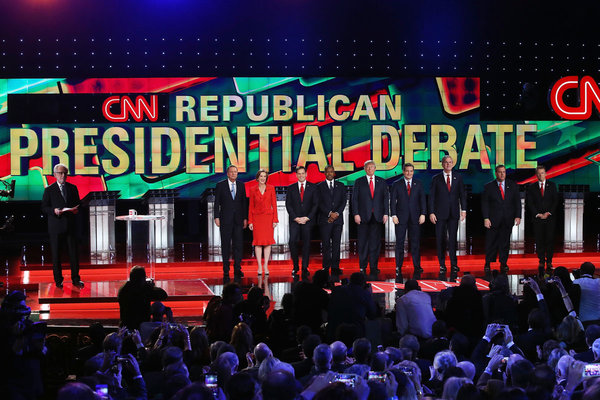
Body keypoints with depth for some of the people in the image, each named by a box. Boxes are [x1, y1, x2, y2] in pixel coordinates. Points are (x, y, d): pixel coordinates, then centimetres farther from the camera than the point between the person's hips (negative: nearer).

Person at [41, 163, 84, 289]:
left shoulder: (73, 188, 10)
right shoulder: (49, 190, 2)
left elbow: (78, 203, 15)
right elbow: (44, 207, -1)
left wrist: (76, 210, -7)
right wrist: (54, 210, -19)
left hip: (71, 225, 2)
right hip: (56, 226, -2)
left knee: (74, 253, 2)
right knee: (56, 254, 2)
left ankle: (76, 279, 10)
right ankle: (58, 280, 10)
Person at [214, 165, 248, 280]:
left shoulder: (241, 185, 10)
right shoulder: (220, 185, 2)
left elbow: (244, 202, 11)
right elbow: (217, 202, 1)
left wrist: (245, 218, 5)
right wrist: (217, 217, -6)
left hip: (238, 219, 2)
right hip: (225, 219, -2)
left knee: (238, 244, 0)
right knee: (226, 245, 1)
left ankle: (237, 269, 3)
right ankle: (226, 270, 4)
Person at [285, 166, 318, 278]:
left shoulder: (313, 187, 6)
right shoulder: (291, 188, 9)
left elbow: (316, 204, 2)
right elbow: (288, 205, 6)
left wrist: (307, 218, -8)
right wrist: (296, 218, -6)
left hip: (308, 220, 0)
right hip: (294, 220, 1)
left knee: (306, 243, -1)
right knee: (292, 242, -11)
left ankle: (305, 268, 4)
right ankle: (295, 266, 1)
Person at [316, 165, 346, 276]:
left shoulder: (341, 186, 13)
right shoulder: (320, 187, 6)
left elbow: (343, 201, 7)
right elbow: (320, 203, -2)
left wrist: (337, 213, -8)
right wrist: (330, 214, -11)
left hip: (338, 219, 2)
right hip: (325, 219, -2)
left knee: (336, 243, -1)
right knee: (326, 244, -3)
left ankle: (335, 267, 0)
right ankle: (326, 267, -1)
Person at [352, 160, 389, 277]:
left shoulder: (382, 182, 11)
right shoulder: (359, 182, 7)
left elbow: (386, 198, 9)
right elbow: (355, 199, 3)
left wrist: (385, 213, 0)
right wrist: (356, 214, -6)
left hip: (377, 216, 1)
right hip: (363, 216, -1)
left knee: (375, 242, 1)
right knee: (363, 242, -1)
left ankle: (374, 267, 6)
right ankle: (362, 267, 4)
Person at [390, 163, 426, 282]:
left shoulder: (418, 184, 10)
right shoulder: (397, 185, 7)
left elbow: (422, 200, 6)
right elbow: (393, 201, 3)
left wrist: (423, 214, -4)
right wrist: (393, 215, -7)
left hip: (415, 218, 1)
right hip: (401, 218, -1)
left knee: (415, 242, 2)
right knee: (399, 242, -1)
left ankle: (417, 268, 7)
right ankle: (398, 267, 2)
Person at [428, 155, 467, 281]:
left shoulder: (458, 177, 8)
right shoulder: (436, 179, 4)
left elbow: (462, 194, 8)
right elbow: (431, 196, 2)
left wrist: (463, 209, -1)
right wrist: (431, 212, -6)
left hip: (453, 214, 1)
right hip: (440, 214, -1)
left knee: (453, 240, -3)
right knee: (440, 240, 1)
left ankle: (454, 266, 3)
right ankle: (442, 267, 8)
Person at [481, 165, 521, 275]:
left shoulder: (512, 185, 7)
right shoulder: (489, 186, 2)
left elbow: (517, 201, 7)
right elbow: (484, 203, 0)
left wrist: (518, 216, -2)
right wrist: (486, 218, -9)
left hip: (508, 219, 2)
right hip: (493, 219, -2)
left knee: (505, 242, 5)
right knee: (491, 242, 0)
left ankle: (503, 264, 13)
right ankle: (487, 264, 10)